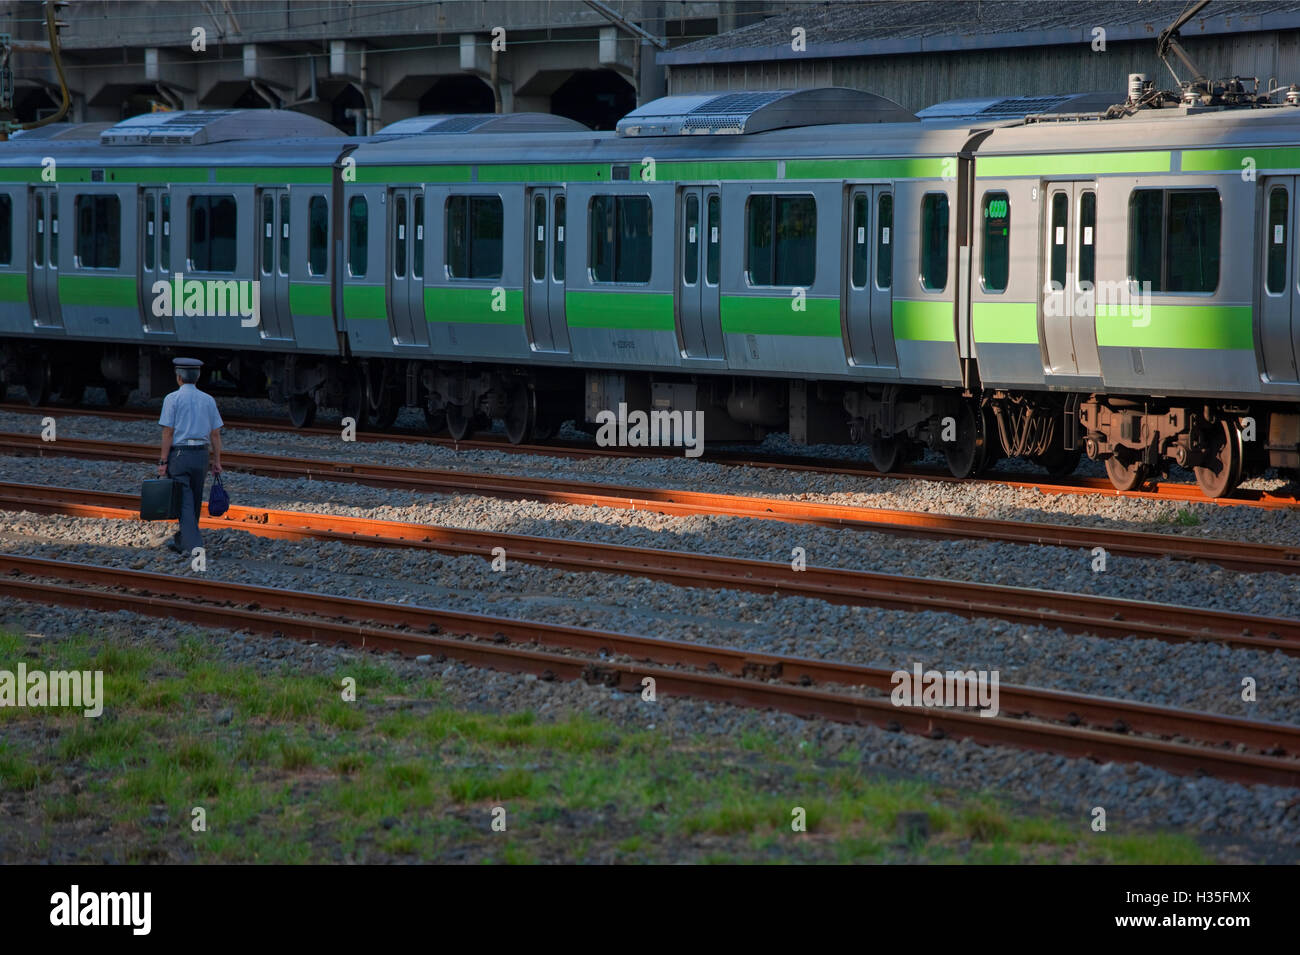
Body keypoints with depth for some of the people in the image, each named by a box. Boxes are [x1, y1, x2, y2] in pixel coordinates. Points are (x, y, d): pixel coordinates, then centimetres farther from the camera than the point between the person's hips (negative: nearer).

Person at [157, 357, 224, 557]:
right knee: (195, 502, 16)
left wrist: (163, 462, -7)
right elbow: (215, 434, 7)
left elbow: (168, 432, -9)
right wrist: (217, 462, 11)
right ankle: (180, 541, 29)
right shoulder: (208, 400, 7)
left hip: (179, 454, -4)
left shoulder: (172, 399, -6)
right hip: (201, 455, 4)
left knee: (185, 502, -5)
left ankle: (193, 546, -16)